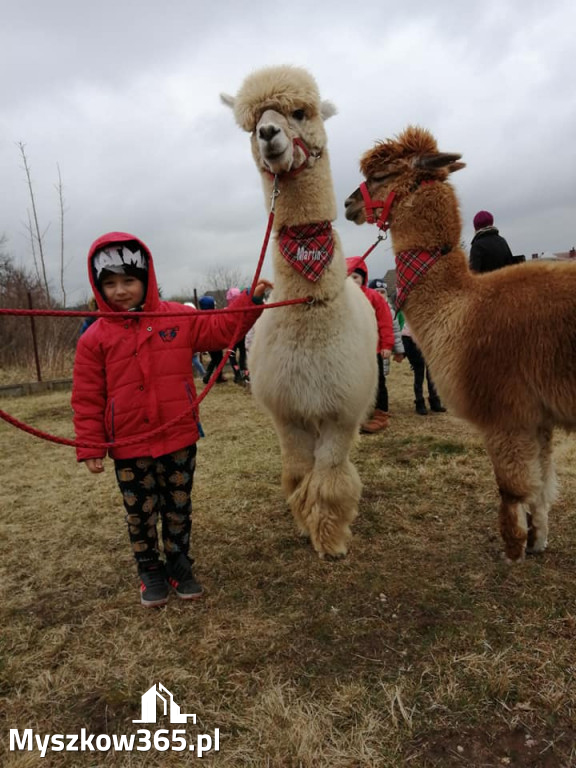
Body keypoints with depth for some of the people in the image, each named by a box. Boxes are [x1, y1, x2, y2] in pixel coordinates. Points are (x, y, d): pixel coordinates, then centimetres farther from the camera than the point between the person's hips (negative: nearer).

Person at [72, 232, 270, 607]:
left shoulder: (179, 317, -2)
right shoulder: (95, 337, -6)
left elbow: (220, 329, 5)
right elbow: (87, 398, -5)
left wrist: (251, 301, -7)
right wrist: (90, 447, -6)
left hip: (179, 438, 1)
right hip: (129, 447, -1)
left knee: (179, 509, 16)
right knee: (141, 514, 15)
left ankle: (179, 565, 36)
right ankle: (151, 571, 35)